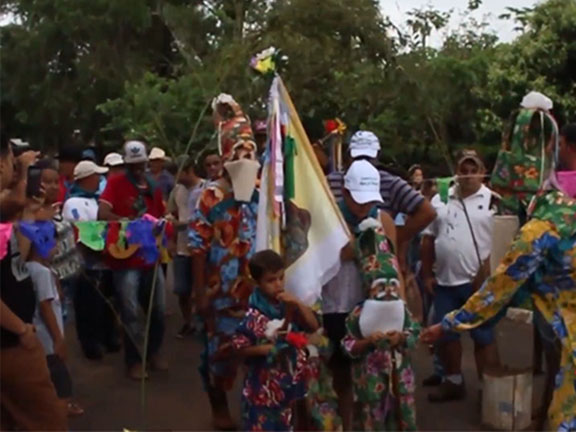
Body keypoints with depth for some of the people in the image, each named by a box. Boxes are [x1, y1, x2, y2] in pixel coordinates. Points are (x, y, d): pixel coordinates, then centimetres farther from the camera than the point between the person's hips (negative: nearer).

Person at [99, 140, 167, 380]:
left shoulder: (154, 188, 11)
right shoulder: (116, 183, -7)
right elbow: (102, 214, -19)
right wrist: (129, 222, -29)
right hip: (126, 259, -5)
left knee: (158, 310, 12)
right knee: (130, 313, 0)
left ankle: (154, 351, 31)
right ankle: (133, 360, 16)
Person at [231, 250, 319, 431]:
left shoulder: (288, 305, -4)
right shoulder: (254, 316, -21)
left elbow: (314, 326, -4)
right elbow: (239, 348, -16)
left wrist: (297, 304, -16)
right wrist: (268, 349, -23)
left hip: (289, 381, 6)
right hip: (264, 385, -6)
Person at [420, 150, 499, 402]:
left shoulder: (493, 201, -4)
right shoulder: (440, 200, 8)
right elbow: (428, 239, 11)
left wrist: (485, 275, -14)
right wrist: (426, 275, 8)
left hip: (478, 283, -5)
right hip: (445, 281, 5)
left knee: (483, 336, 2)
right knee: (446, 334, 13)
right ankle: (453, 382, 28)